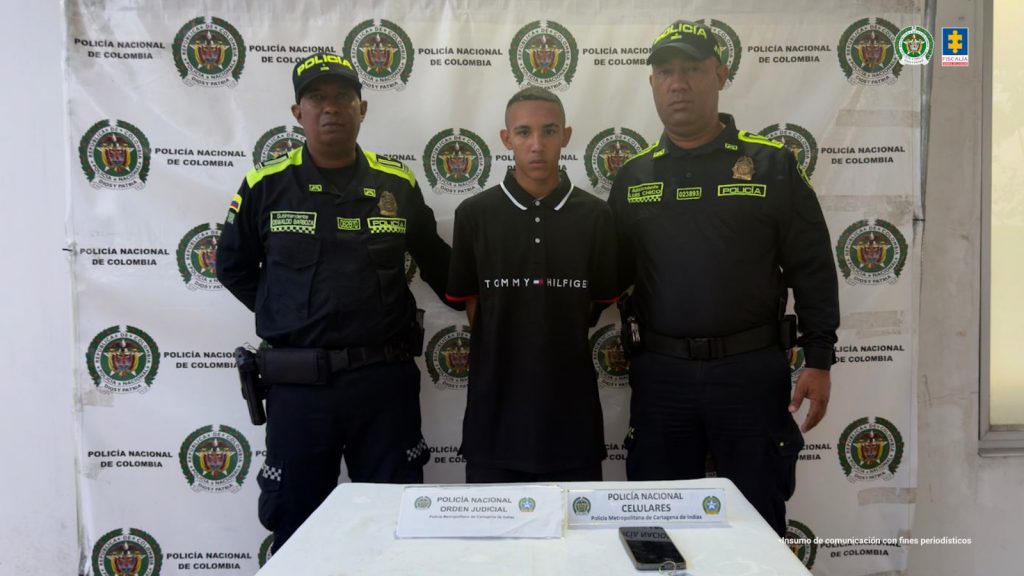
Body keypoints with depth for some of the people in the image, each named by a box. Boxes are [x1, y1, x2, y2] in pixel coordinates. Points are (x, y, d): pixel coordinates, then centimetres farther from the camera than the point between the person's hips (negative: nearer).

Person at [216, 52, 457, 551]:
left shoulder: (398, 184, 3)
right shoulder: (266, 185, 0)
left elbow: (437, 264, 15)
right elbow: (233, 267, 12)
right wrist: (285, 317, 6)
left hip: (387, 380, 1)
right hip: (298, 384, 0)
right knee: (296, 524, 15)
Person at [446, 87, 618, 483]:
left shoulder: (595, 216, 0)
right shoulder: (474, 213, -2)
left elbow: (599, 303, 8)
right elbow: (469, 302, 6)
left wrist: (558, 347, 6)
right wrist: (505, 350, 3)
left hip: (571, 410, 1)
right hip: (495, 409, 0)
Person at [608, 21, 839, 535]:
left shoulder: (772, 165, 0)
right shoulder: (632, 177, 8)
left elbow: (812, 269, 0)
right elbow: (611, 274, 11)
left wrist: (818, 360, -3)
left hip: (751, 371, -2)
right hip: (659, 372, 2)